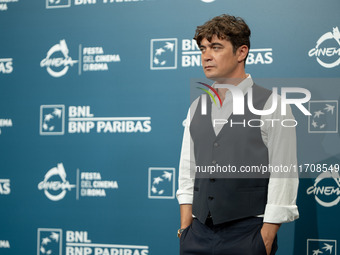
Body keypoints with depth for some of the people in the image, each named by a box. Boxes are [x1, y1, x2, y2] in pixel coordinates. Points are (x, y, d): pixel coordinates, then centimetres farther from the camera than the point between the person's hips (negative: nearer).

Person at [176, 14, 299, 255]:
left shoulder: (272, 105, -4)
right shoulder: (196, 108, 12)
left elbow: (283, 179, -8)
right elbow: (188, 172, 13)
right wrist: (185, 229, 5)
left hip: (247, 235, -4)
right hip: (199, 233, 5)